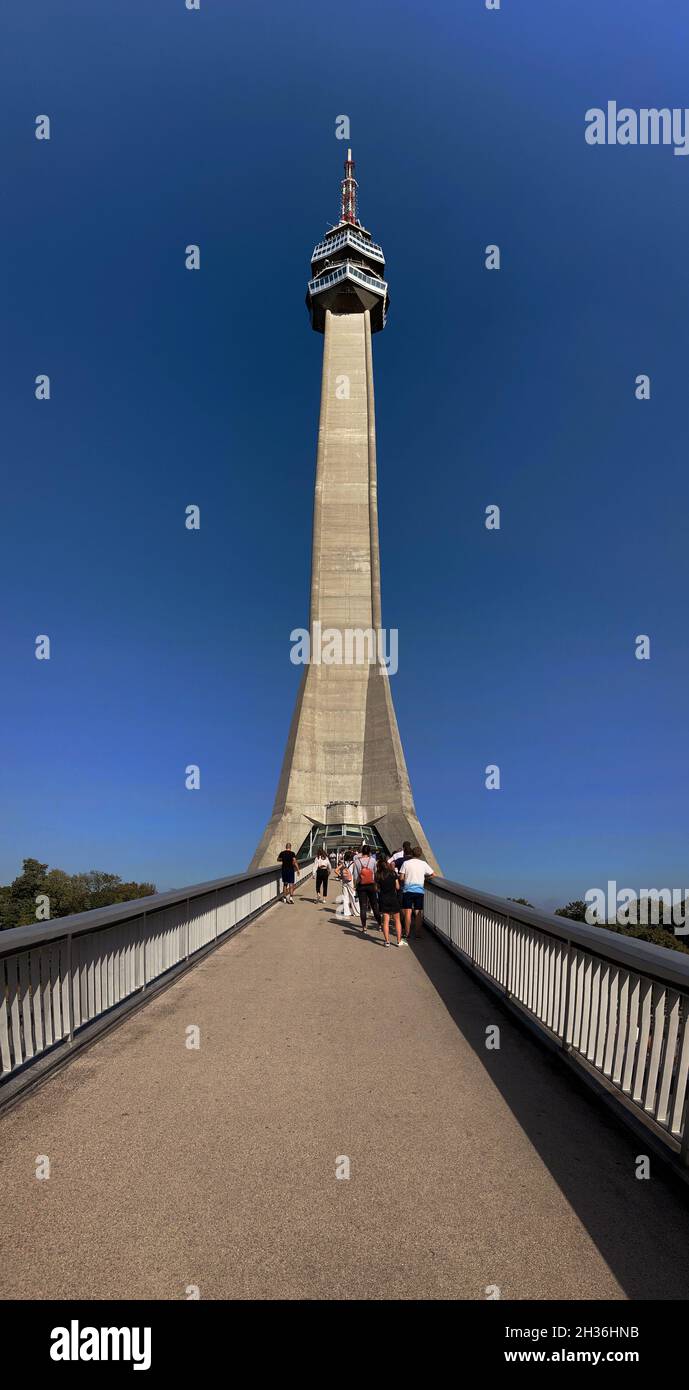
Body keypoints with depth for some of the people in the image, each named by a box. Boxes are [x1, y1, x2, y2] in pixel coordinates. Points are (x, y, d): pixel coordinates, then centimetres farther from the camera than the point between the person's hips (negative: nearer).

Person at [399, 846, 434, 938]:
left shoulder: (406, 863, -2)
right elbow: (433, 874, 6)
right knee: (418, 913, 7)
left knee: (408, 912, 1)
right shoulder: (423, 864, 3)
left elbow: (401, 878, -5)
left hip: (408, 890, -1)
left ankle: (407, 934, 2)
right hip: (419, 890, 1)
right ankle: (418, 933, 9)